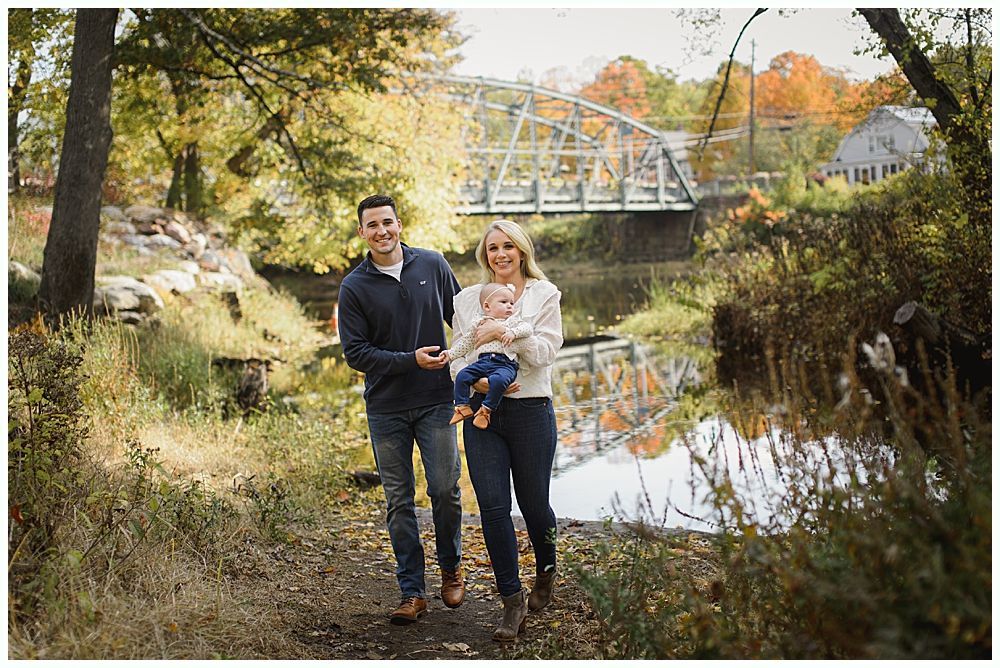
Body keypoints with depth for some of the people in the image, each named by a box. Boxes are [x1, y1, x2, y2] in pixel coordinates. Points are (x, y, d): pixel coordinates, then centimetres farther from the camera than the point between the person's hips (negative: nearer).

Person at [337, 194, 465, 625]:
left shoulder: (432, 265, 1)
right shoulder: (354, 287, -3)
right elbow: (355, 353, -6)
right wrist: (411, 360, -15)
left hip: (436, 400, 0)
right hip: (386, 408, 0)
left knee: (445, 490, -1)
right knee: (399, 501, 5)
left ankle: (451, 568, 25)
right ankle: (412, 592, 15)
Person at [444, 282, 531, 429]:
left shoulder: (512, 321, 16)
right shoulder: (480, 324, 22)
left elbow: (527, 328, 0)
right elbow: (466, 342, 27)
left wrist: (513, 332, -16)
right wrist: (451, 353, 19)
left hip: (504, 363, -3)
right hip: (483, 361, 4)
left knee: (498, 380, -34)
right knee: (462, 376, -16)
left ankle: (486, 410, -21)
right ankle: (462, 407, -6)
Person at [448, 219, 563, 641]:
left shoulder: (544, 295, 3)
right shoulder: (467, 300, 10)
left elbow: (546, 351, -7)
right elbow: (457, 356, 5)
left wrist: (507, 330, -20)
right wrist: (475, 380, -15)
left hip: (531, 411, -2)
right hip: (482, 413, 2)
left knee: (534, 503, 9)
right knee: (493, 507, -4)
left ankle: (545, 571, 39)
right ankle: (513, 602, 5)